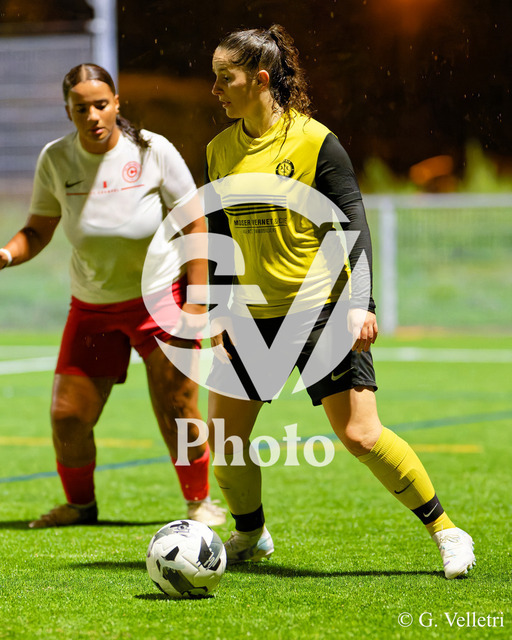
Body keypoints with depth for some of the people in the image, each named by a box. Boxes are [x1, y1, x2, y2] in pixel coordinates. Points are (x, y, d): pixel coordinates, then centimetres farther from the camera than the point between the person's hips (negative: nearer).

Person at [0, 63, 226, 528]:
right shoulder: (56, 159, -6)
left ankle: (200, 503, 14)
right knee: (67, 416, -2)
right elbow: (38, 231, 5)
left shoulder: (152, 151, -13)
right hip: (92, 306, 3)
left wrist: (195, 302, -14)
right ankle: (80, 503, 23)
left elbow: (195, 225, -8)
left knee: (176, 410, -8)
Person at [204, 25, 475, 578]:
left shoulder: (314, 141, -10)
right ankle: (250, 536, 28)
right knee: (220, 436, 3)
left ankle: (445, 532, 3)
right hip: (253, 314, 6)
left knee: (360, 434, -12)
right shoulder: (220, 151, 7)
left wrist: (360, 304, -19)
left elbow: (352, 225, -10)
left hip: (320, 306, -6)